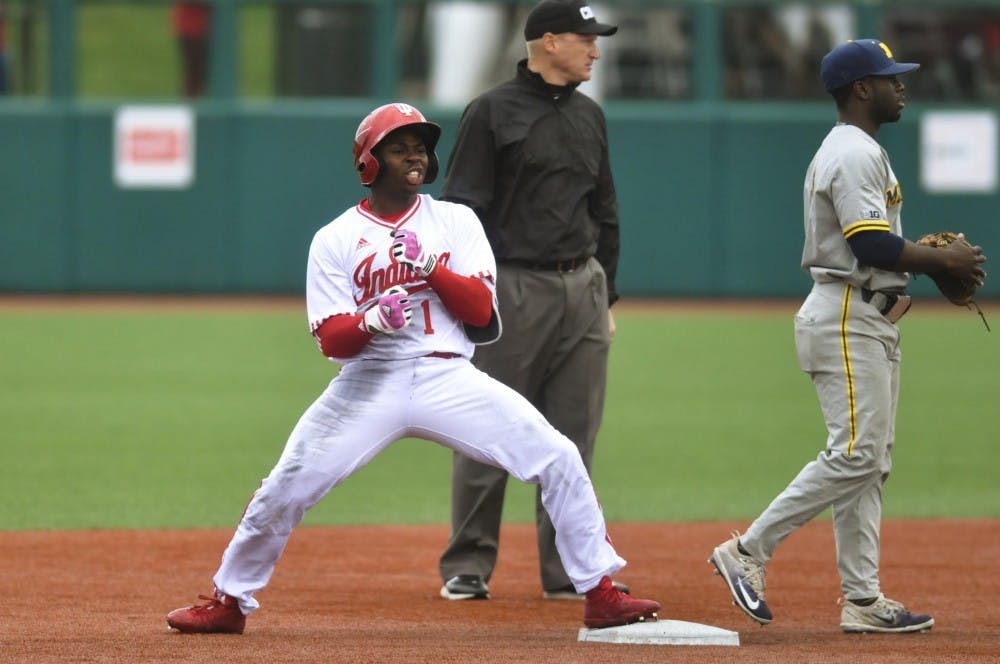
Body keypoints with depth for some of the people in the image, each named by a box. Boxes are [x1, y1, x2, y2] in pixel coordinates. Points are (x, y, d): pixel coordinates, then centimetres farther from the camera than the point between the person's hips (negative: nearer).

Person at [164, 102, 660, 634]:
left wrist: (430, 268, -14)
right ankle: (229, 601, 13)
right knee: (285, 490, -8)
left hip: (448, 380, 1)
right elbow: (330, 340, -2)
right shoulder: (335, 240, 5)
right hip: (370, 384, -1)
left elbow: (481, 310, 0)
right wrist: (369, 321, -23)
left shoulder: (455, 222, 10)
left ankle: (600, 595, -4)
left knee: (557, 460, -13)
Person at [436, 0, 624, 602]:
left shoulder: (590, 117, 14)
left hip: (582, 289, 6)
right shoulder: (492, 113, -5)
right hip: (514, 289, -6)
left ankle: (569, 570, 10)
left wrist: (607, 297, 16)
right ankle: (468, 568, 5)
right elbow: (462, 209, -8)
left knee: (574, 439, 5)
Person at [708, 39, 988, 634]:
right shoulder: (856, 153, -14)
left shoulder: (854, 151, 20)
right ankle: (750, 551, -10)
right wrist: (945, 260, -14)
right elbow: (872, 245, -23)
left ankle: (863, 600, 6)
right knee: (855, 455, -14)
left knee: (870, 463, 7)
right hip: (848, 321, -11)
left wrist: (928, 257, 9)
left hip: (871, 322, 11)